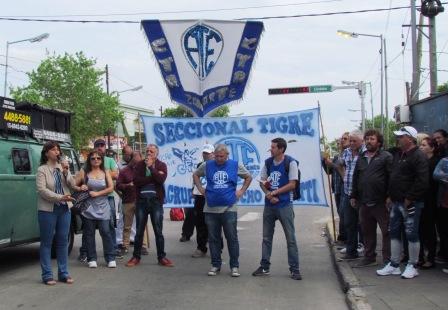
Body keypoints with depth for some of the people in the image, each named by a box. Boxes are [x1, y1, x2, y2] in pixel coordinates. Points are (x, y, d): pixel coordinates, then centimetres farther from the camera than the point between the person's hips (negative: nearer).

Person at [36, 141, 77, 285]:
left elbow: (72, 185, 4)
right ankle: (47, 275, 6)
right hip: (48, 210, -5)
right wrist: (60, 197, -23)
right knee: (46, 242, 1)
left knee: (63, 241, 9)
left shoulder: (63, 168, 11)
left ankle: (63, 273, 16)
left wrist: (66, 173, -12)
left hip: (64, 209, 5)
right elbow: (42, 190, -15)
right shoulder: (42, 170, -5)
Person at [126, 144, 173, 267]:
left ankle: (162, 257, 11)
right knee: (139, 231, 7)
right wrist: (154, 177, -14)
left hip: (156, 200, -1)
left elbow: (161, 179, -16)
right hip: (142, 200, 1)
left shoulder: (162, 165, 3)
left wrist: (151, 167, -13)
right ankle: (136, 256, 16)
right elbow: (136, 180, -11)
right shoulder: (139, 165, 5)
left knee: (158, 231, 3)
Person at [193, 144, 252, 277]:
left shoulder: (235, 165, 3)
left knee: (232, 238, 0)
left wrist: (241, 191, 6)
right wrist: (201, 189, 10)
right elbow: (195, 175, 21)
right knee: (213, 239, 8)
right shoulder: (207, 165, 5)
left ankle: (234, 266, 10)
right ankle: (215, 265, 18)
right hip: (211, 209, 2)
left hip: (229, 209, -1)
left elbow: (248, 177, 16)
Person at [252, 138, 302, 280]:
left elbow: (292, 184, -11)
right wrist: (268, 194, -8)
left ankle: (294, 269, 6)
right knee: (266, 237, 10)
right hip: (269, 205, 5)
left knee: (291, 237, -1)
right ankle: (264, 267, 20)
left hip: (284, 205, -5)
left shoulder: (290, 163, -7)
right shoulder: (268, 162, 7)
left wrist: (274, 193, -13)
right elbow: (262, 182, 10)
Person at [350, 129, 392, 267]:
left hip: (381, 202, -6)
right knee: (367, 231, 13)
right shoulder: (361, 158, 17)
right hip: (364, 202, 6)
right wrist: (353, 196, 16)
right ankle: (369, 257, 24)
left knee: (386, 231, -1)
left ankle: (388, 260, 6)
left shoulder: (386, 157, -3)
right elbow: (355, 178, 21)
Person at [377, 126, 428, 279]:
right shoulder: (398, 155, 15)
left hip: (411, 204, -9)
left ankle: (412, 266, 11)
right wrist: (390, 196, 13)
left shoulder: (418, 157, -13)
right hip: (396, 202, 9)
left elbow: (422, 181, -20)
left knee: (412, 234, 0)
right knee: (394, 232, 12)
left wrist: (409, 199, -18)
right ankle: (394, 265, 21)